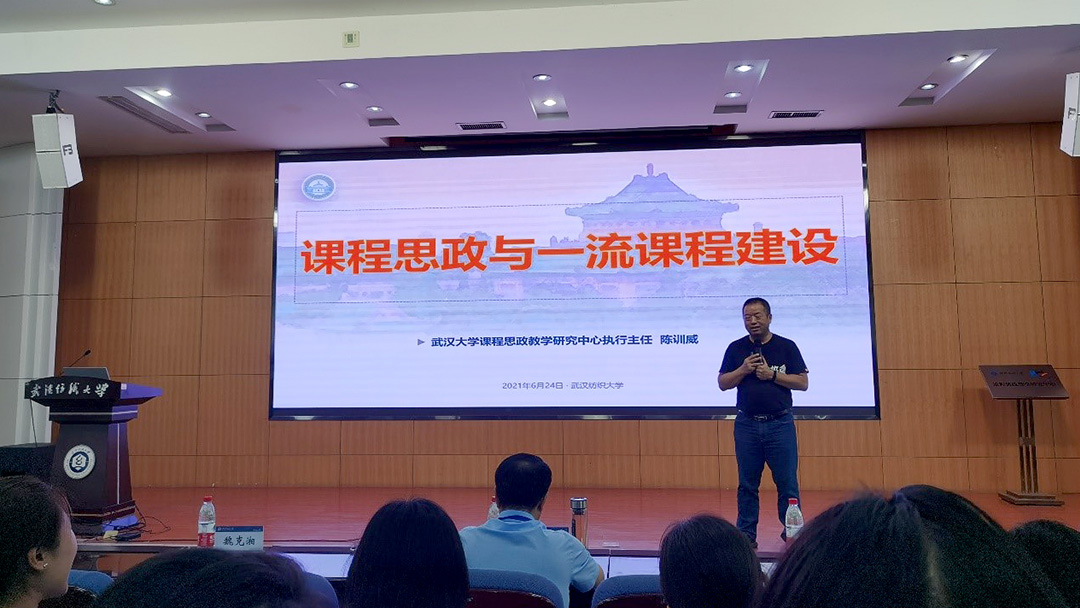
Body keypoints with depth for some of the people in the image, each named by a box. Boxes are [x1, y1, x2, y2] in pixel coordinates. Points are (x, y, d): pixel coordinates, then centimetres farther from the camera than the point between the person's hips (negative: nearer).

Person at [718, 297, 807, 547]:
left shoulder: (786, 346, 3)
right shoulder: (736, 348, 7)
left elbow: (803, 383, 0)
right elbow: (722, 383, 6)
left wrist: (772, 374, -12)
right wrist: (743, 370, -10)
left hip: (780, 423, -1)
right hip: (747, 424, 1)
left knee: (787, 483, 1)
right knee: (747, 484, 7)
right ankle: (746, 534, 16)